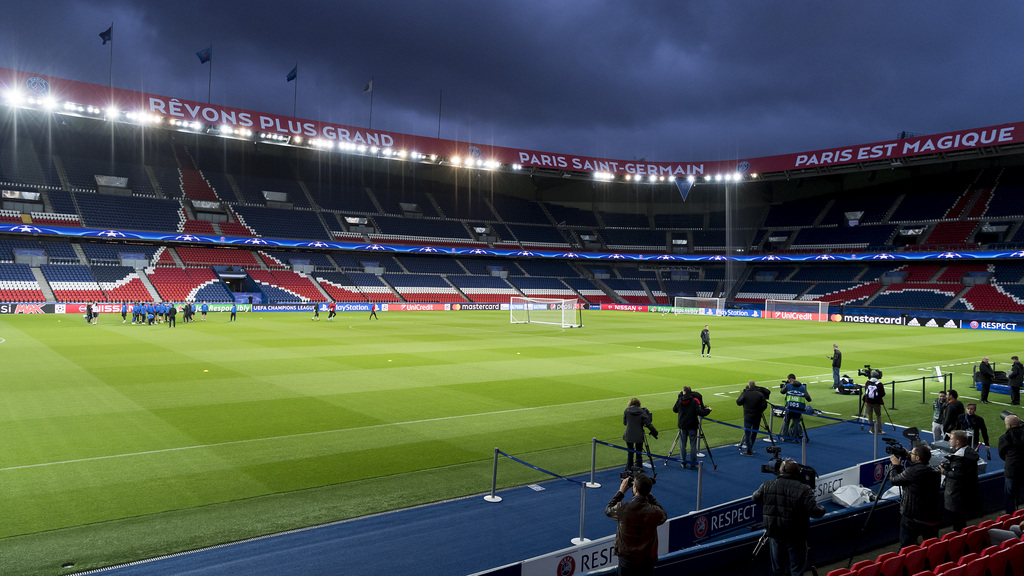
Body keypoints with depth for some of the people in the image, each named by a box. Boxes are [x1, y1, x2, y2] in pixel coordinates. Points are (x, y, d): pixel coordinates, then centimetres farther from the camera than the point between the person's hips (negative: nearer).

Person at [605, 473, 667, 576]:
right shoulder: (654, 512, -17)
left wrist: (621, 491, 10)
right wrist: (649, 495, 6)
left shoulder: (622, 508, -17)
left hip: (626, 560, 0)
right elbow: (664, 516, 9)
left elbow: (608, 510, 6)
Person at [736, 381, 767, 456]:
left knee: (747, 433, 0)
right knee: (754, 432, 16)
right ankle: (750, 448, 26)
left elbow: (738, 402, 0)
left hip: (747, 416, -3)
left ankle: (749, 451, -5)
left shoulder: (744, 393, -9)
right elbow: (764, 405, -5)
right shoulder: (760, 394, -3)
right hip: (757, 416, 3)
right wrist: (760, 411, 11)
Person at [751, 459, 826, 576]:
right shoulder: (803, 489, -18)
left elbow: (754, 499, 9)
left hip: (774, 533, 4)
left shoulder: (767, 485, -4)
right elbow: (814, 511, -20)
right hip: (795, 536, -4)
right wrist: (822, 509, 2)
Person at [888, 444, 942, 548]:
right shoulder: (935, 473, 2)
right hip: (932, 519, 6)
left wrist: (896, 465, 11)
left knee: (906, 548, 3)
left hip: (912, 518, -6)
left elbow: (894, 480, -5)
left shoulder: (912, 471, -18)